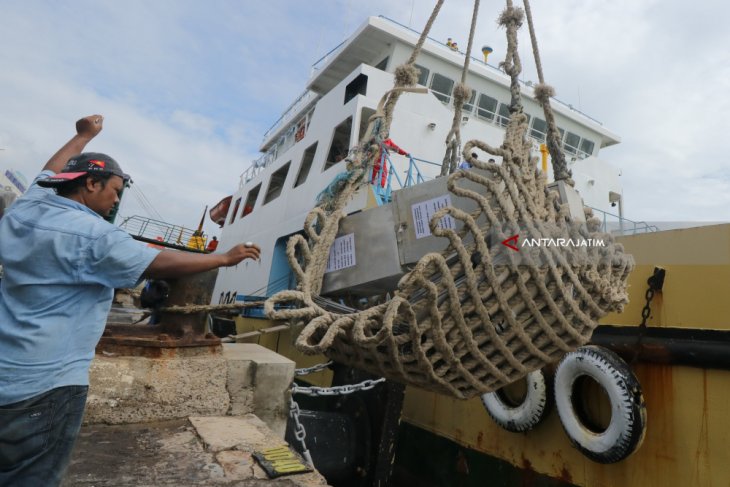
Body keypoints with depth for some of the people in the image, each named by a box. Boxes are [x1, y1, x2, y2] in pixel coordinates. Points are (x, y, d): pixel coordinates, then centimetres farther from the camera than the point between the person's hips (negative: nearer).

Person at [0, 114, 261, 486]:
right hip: (45, 384, -8)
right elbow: (161, 265, -15)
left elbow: (49, 173, 26)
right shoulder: (93, 234, -19)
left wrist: (83, 136, 40)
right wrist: (224, 258, -5)